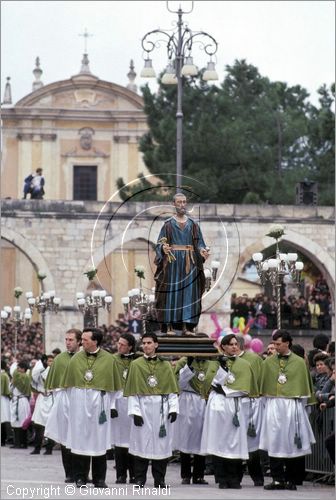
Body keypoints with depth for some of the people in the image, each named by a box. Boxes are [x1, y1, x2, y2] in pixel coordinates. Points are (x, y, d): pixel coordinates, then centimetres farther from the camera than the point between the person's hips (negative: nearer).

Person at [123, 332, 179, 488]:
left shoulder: (165, 365, 9)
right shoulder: (136, 365, 5)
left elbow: (172, 390, 7)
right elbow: (132, 392, 1)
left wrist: (173, 409, -5)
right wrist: (135, 412, -8)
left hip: (161, 409, 1)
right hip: (143, 407, -1)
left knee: (161, 443, 1)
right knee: (142, 442, -2)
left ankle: (159, 479, 7)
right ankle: (140, 479, 4)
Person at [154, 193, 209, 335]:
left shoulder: (193, 225, 12)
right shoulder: (168, 224, 4)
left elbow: (199, 243, 10)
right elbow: (160, 243, 0)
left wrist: (202, 251, -12)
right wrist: (163, 248, -23)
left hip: (189, 263, 3)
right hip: (172, 262, -3)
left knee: (189, 293, -2)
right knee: (172, 293, -6)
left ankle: (186, 326, -1)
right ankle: (169, 326, -4)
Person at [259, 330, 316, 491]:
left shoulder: (299, 362, 3)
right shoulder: (268, 362, 8)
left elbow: (305, 386, 7)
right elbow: (263, 386, 12)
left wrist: (302, 403, 3)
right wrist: (266, 401, 5)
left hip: (292, 405, -1)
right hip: (273, 404, 1)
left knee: (291, 442, 2)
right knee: (275, 443, -3)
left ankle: (290, 480, 8)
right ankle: (277, 479, -2)